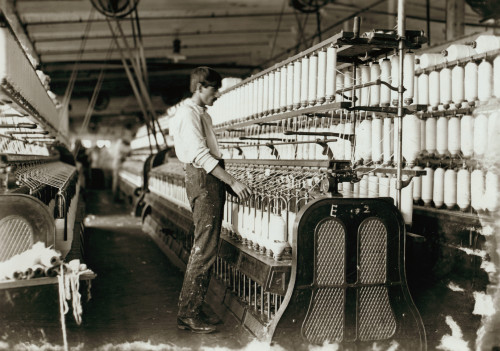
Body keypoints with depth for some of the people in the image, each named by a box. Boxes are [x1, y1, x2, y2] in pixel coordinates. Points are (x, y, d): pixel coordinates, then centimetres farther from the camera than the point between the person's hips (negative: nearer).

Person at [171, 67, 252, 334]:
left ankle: (194, 309, 17)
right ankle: (187, 314, -3)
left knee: (203, 248, 11)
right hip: (203, 180, -10)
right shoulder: (189, 113, -10)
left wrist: (229, 183, 14)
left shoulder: (202, 114, 22)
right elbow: (201, 155, -20)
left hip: (212, 182, 10)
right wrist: (233, 182, -24)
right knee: (204, 250, -10)